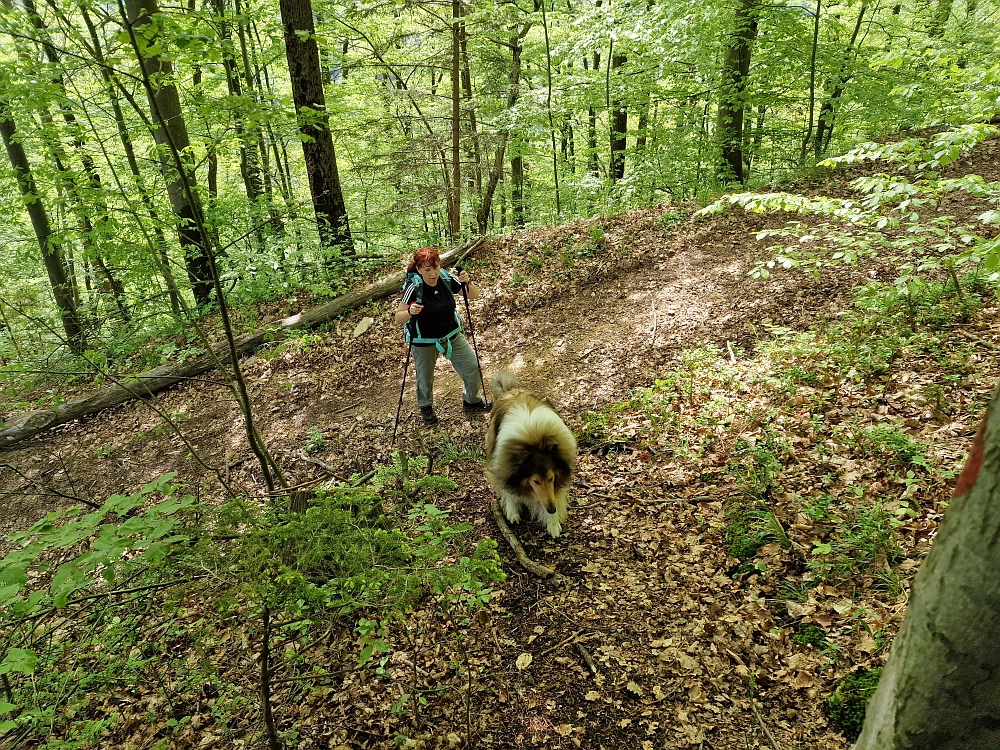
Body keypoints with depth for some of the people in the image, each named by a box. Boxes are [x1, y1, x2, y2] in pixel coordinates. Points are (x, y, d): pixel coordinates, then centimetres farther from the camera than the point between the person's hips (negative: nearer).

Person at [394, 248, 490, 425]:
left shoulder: (446, 279, -14)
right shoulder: (414, 288, -25)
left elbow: (475, 296, -5)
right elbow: (398, 318, -22)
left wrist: (467, 283, -26)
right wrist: (410, 312, -44)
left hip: (452, 335, 4)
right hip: (424, 342, -4)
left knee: (473, 366, 7)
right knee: (425, 377, 14)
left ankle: (472, 401, 35)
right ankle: (426, 407, 46)